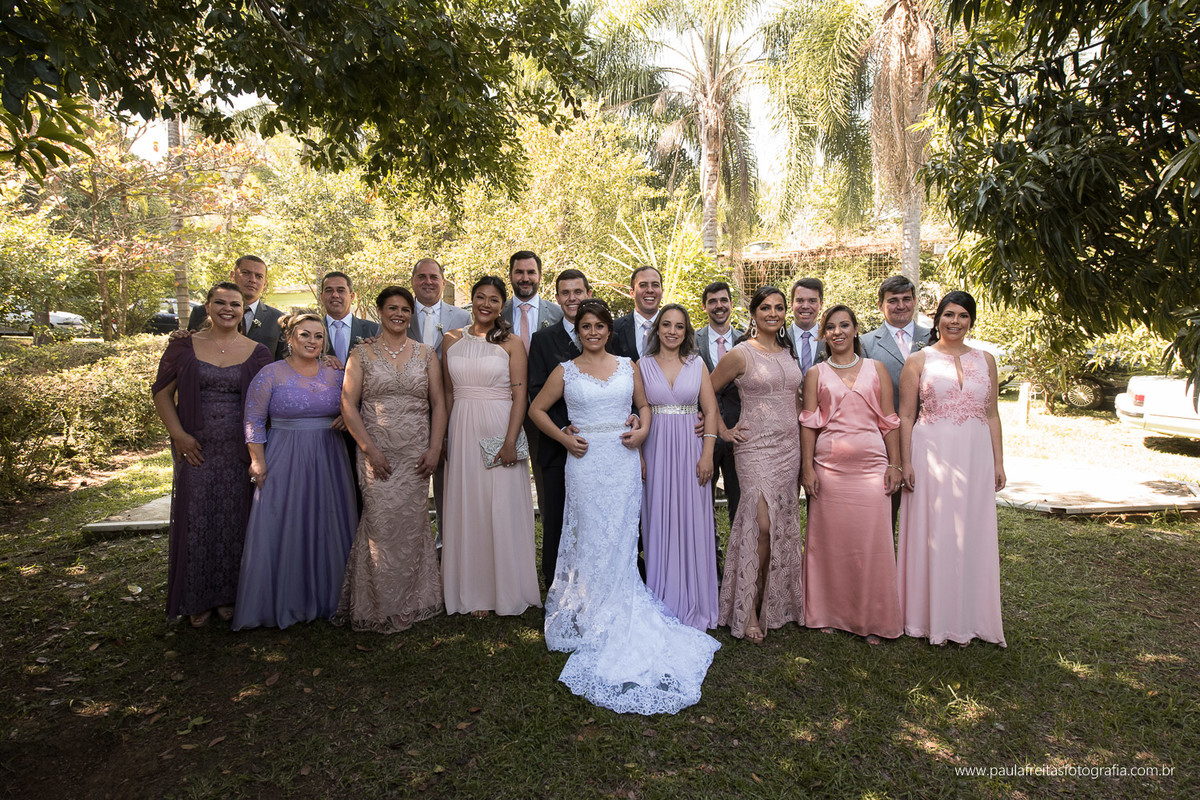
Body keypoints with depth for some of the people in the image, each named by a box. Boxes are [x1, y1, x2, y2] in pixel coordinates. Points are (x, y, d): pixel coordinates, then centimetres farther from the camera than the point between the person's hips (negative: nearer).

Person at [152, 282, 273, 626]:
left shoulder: (256, 352, 4)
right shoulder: (184, 347, 4)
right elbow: (162, 392, 5)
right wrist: (178, 435, -6)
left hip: (238, 451, 0)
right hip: (196, 448, 0)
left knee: (233, 520, 5)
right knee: (195, 519, 5)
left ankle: (228, 595, 22)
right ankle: (198, 599, 20)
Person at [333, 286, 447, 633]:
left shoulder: (426, 354, 9)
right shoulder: (362, 354, 4)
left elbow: (438, 404, 6)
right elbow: (348, 406, -1)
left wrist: (434, 449, -4)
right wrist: (370, 449, -9)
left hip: (417, 455, 2)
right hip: (376, 454, -1)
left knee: (412, 525, 5)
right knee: (382, 524, -5)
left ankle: (411, 601, 22)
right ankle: (381, 607, 12)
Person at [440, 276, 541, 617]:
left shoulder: (511, 343, -1)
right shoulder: (452, 340, 9)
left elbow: (520, 394, -7)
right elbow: (447, 393, 11)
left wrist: (510, 441, -16)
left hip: (500, 429, -3)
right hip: (462, 432, 3)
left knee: (503, 508, 2)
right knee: (467, 508, 7)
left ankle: (506, 587, 17)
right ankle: (474, 591, 20)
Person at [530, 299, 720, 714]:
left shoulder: (628, 367, 9)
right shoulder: (565, 371, 4)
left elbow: (645, 404, 18)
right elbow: (536, 409, 11)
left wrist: (642, 432, -1)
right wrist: (564, 438, -1)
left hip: (623, 463, 1)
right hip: (586, 464, -1)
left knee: (619, 542, 4)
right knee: (590, 541, 4)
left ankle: (617, 621, 18)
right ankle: (590, 618, 18)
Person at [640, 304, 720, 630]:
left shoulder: (697, 364, 7)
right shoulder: (643, 365, 5)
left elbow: (711, 411, 3)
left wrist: (707, 455, -6)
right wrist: (638, 455, -7)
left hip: (690, 451, 0)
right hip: (656, 452, 0)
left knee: (692, 524, 4)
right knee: (660, 524, 4)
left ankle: (693, 605, 17)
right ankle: (664, 604, 17)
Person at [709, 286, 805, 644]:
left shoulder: (789, 352, 12)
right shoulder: (740, 355, -6)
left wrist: (802, 447, 16)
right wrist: (723, 431, -1)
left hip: (790, 449, 6)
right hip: (756, 449, -6)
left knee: (783, 527, 7)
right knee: (763, 525, -13)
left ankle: (775, 603, 21)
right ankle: (748, 609, 1)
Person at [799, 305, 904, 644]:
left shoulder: (876, 369, 9)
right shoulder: (816, 374, 8)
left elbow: (889, 421, 7)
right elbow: (808, 423, 3)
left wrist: (894, 465, 1)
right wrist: (807, 468, -3)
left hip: (871, 467, 0)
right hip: (828, 467, 0)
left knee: (872, 542, 0)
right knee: (829, 540, 4)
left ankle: (872, 620, 14)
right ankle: (828, 614, 19)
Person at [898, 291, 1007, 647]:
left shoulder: (985, 360, 11)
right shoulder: (918, 360, 1)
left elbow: (992, 414, 12)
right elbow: (905, 416, -1)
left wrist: (998, 462, 7)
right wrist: (906, 463, -7)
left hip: (975, 456, 3)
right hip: (931, 454, -3)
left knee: (972, 534, 8)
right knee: (932, 534, 2)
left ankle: (968, 617, 21)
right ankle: (933, 617, 14)